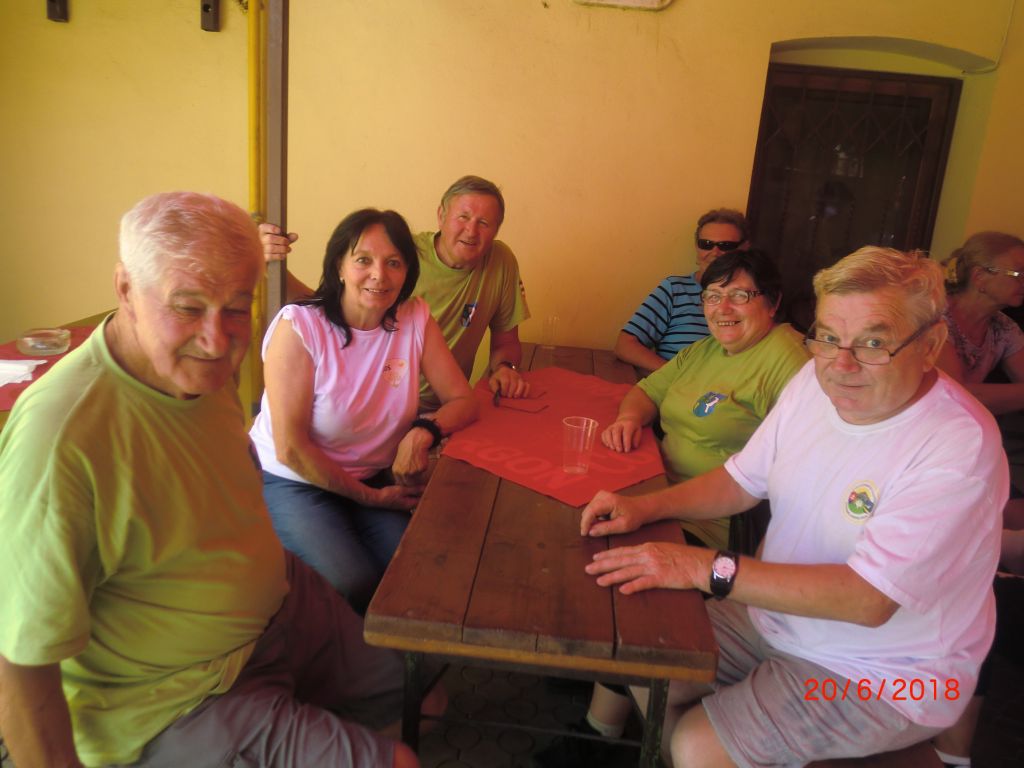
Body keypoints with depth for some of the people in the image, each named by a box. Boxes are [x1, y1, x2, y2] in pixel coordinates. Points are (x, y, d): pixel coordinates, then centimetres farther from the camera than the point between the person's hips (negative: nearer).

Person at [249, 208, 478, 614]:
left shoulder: (416, 319, -7)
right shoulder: (298, 326, -20)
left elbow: (463, 401, -4)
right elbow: (290, 449, -19)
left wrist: (423, 431, -26)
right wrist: (371, 496, -12)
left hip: (375, 478, 4)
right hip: (293, 481, -4)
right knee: (356, 587, -21)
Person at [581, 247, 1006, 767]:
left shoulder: (960, 446, -26)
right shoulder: (815, 379, -5)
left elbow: (868, 599, -31)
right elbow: (743, 482, 4)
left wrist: (708, 568, -33)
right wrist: (645, 506, -11)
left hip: (882, 676, -6)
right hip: (774, 616, 6)